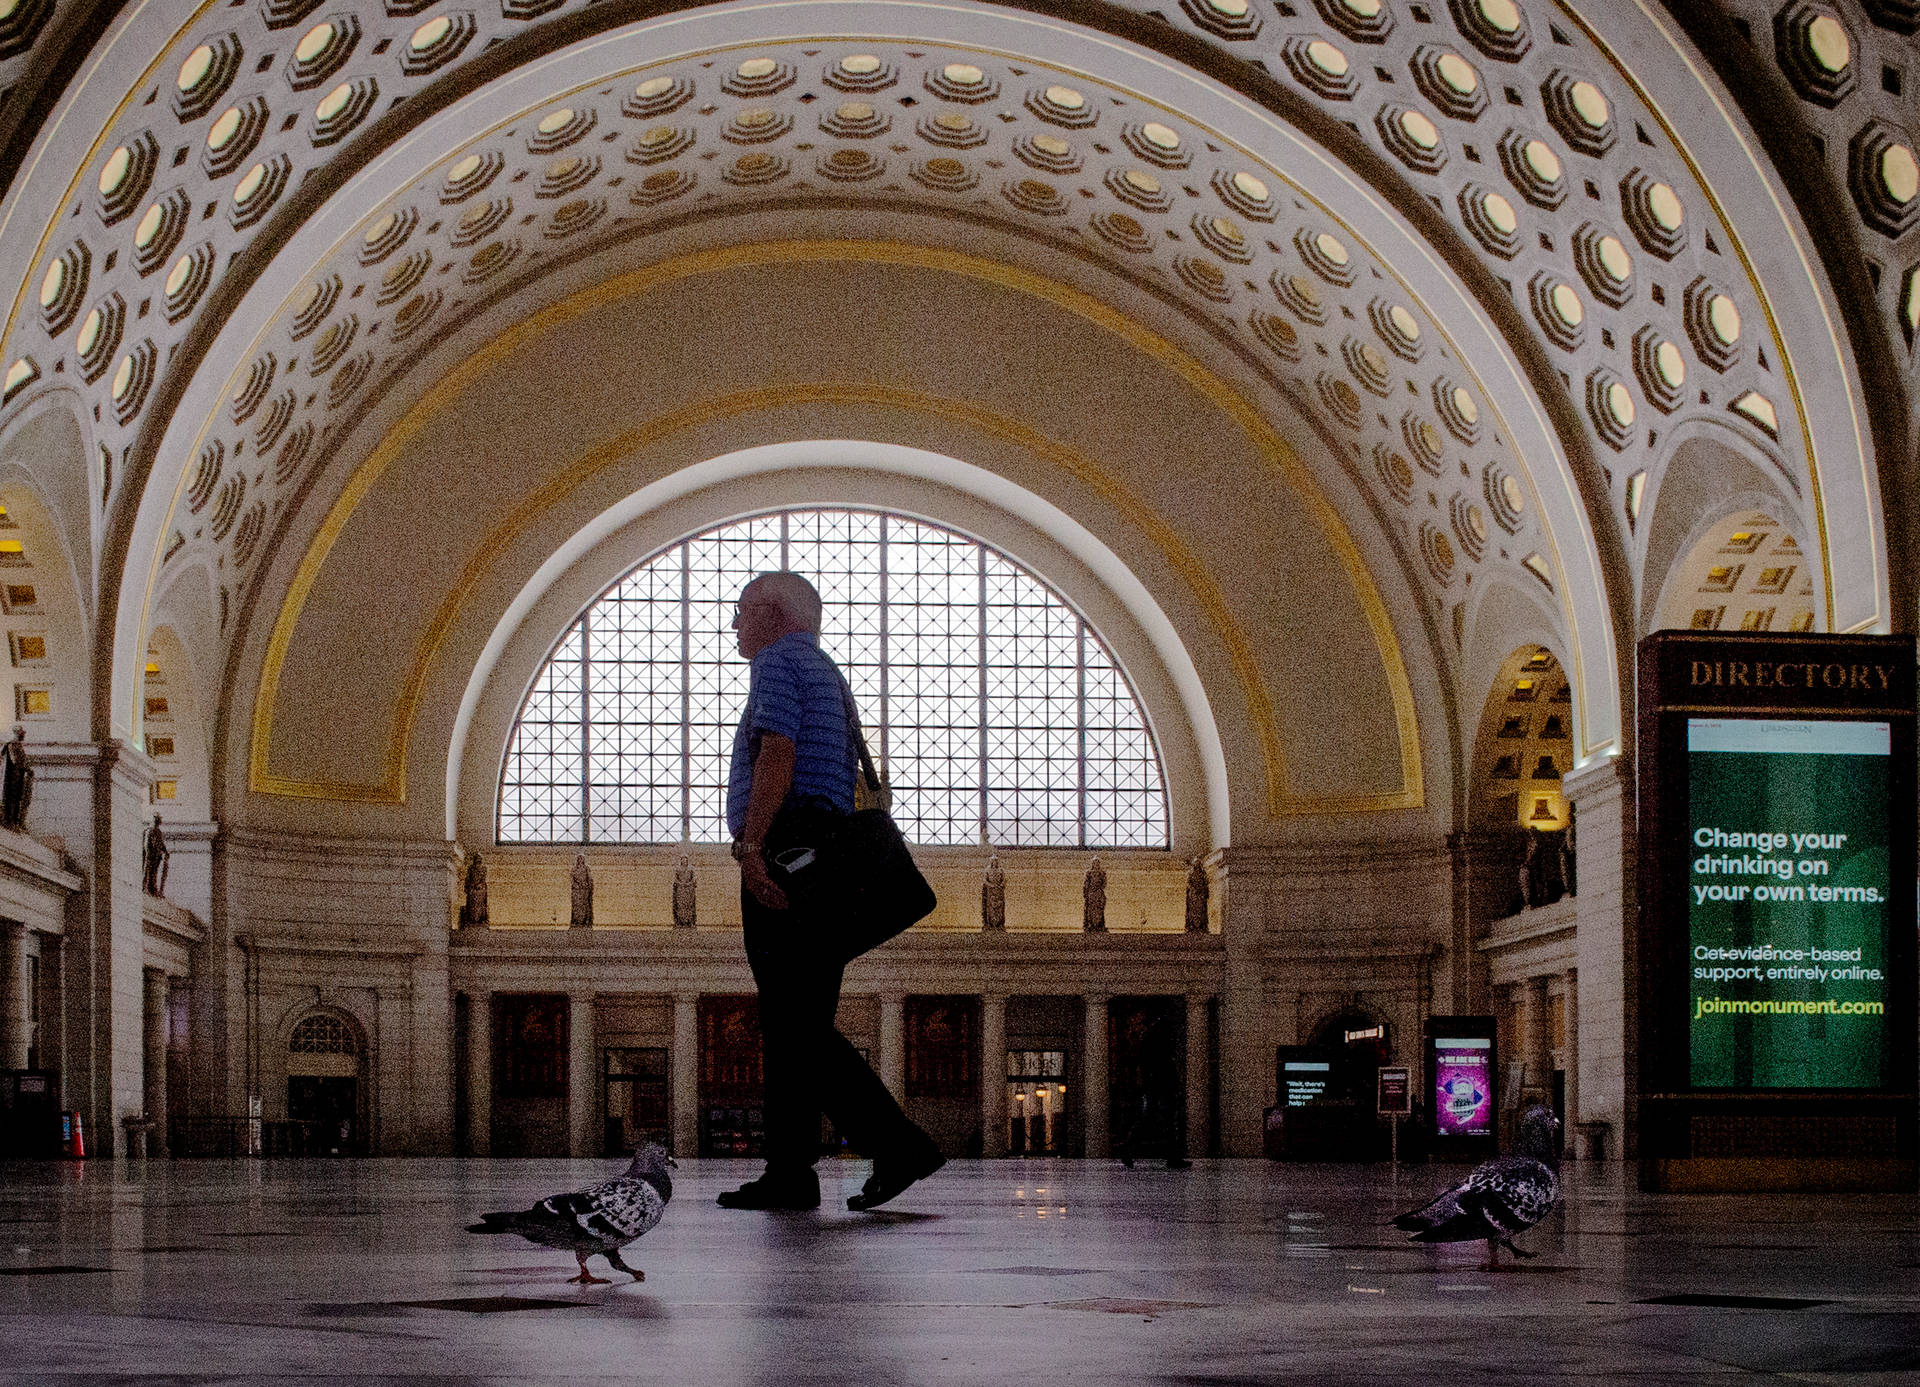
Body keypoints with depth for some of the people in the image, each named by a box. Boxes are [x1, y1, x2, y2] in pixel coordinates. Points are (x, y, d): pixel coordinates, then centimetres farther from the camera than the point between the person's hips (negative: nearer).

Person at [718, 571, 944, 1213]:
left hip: (782, 852, -10)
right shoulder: (827, 674, 27)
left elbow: (778, 756, -17)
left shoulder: (779, 662, -3)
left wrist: (750, 846, -24)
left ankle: (898, 1145, -17)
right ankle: (789, 1174, 6)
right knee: (790, 1026, 8)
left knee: (796, 1027, -12)